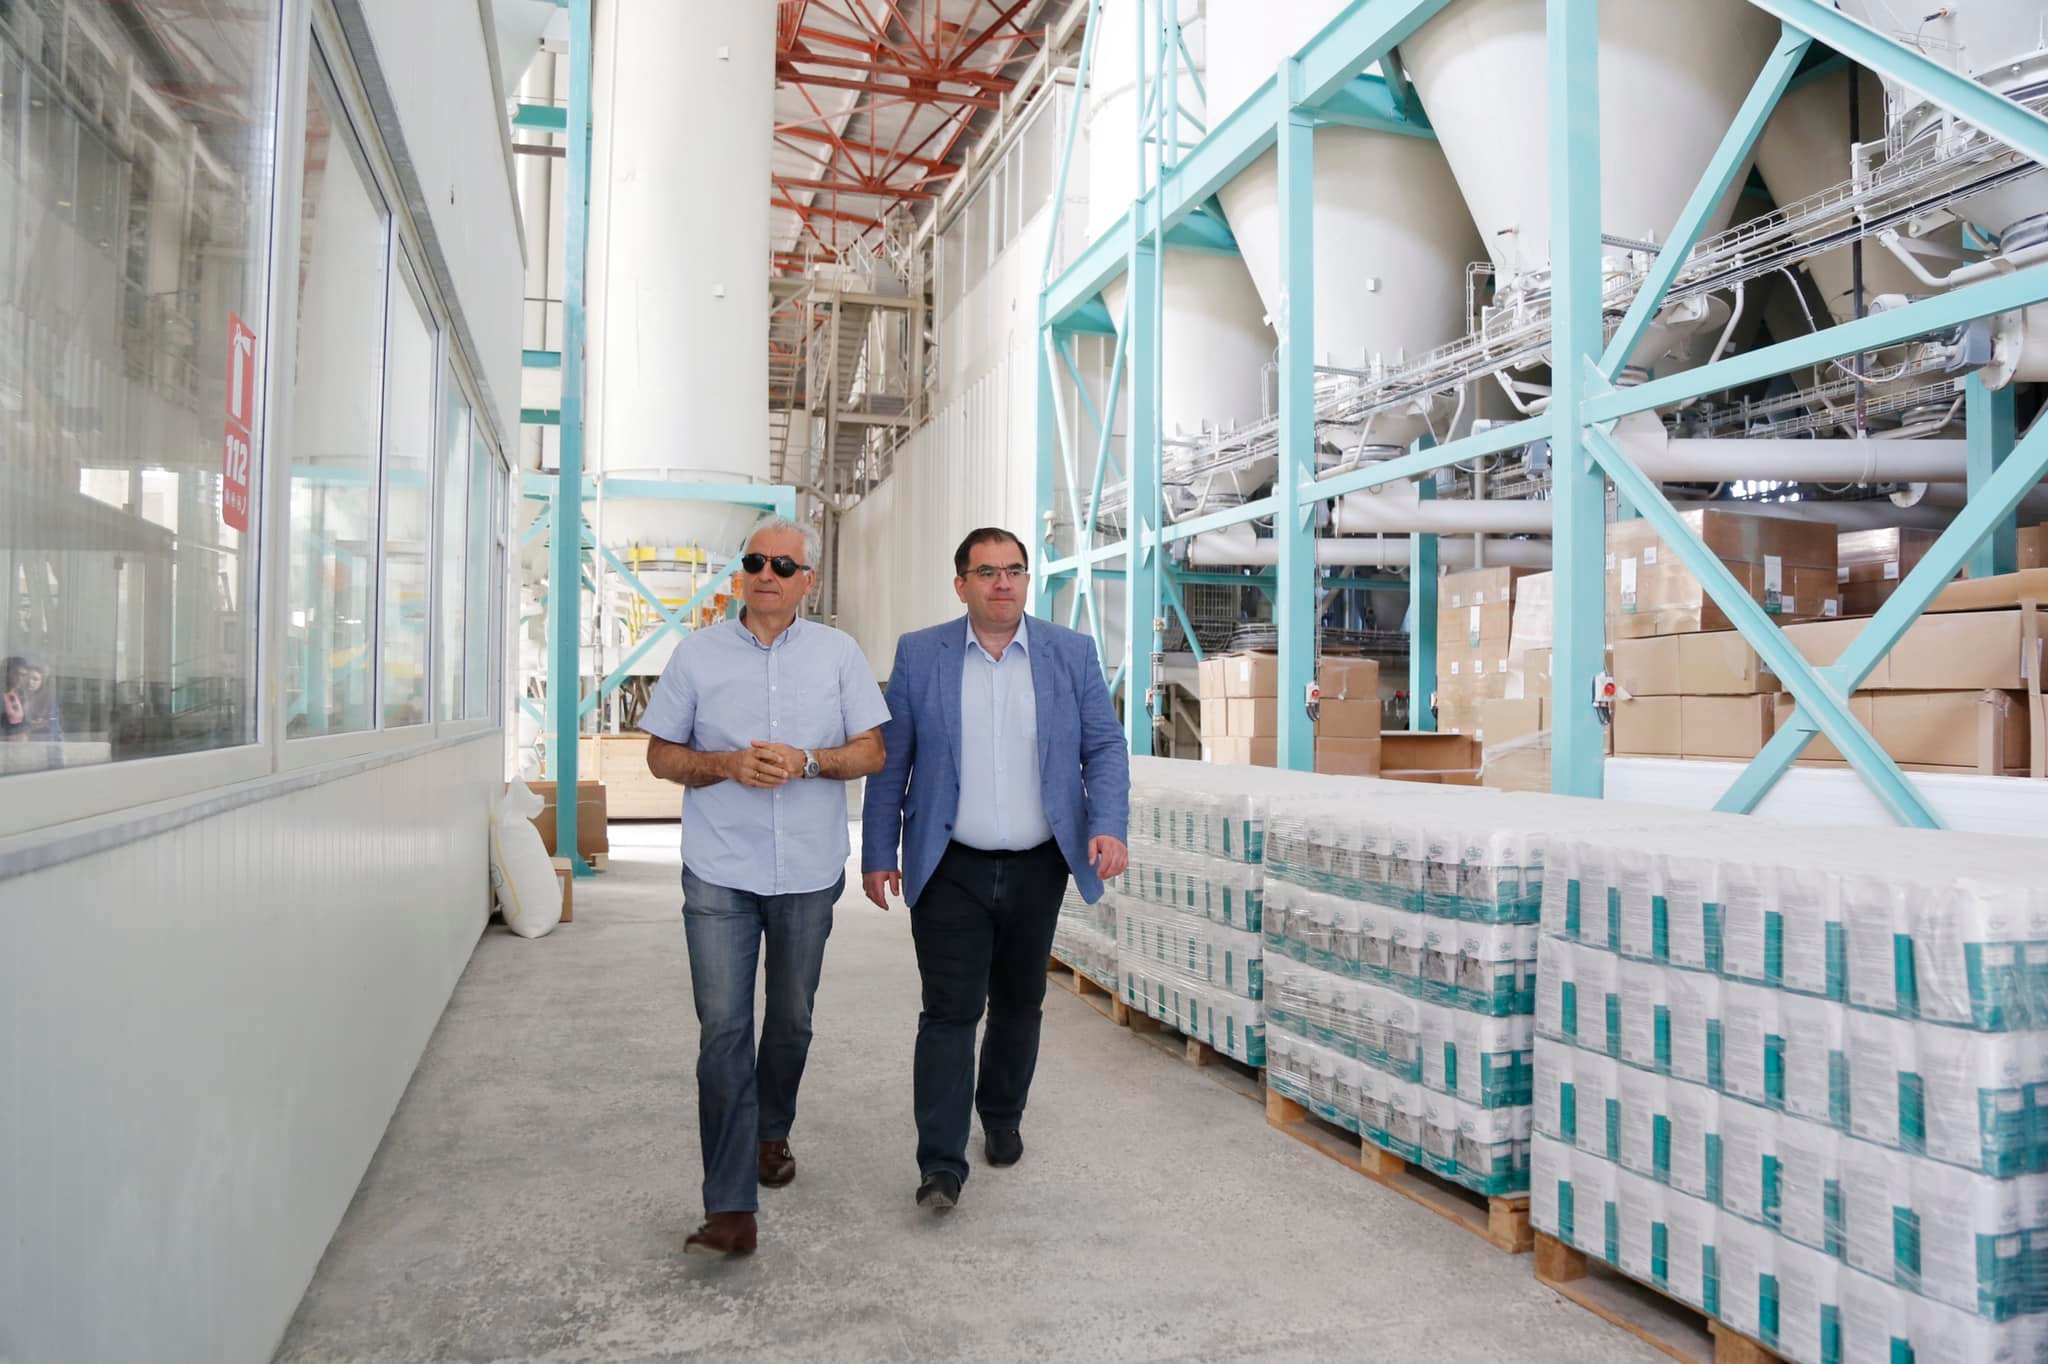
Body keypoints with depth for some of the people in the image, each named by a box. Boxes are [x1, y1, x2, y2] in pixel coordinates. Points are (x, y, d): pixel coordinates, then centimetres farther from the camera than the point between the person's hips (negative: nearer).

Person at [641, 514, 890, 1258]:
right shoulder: (697, 653, 1)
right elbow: (661, 755, 4)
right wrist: (726, 764, -15)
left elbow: (871, 751, 2)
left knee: (791, 1021, 16)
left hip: (808, 871, 2)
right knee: (723, 1028, -7)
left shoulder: (838, 653, 2)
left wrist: (805, 762, -16)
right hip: (719, 873, -1)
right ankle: (730, 1209, -3)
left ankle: (771, 1133, 42)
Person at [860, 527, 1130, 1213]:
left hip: (1038, 868, 2)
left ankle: (1003, 1116, 38)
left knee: (1019, 1004, 16)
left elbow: (1104, 745, 2)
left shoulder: (1072, 653, 2)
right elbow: (889, 763, 2)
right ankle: (940, 1165, 2)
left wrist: (1108, 825, -13)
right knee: (950, 1011, -5)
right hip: (952, 871, -2)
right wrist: (878, 855, -1)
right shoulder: (919, 654, -1)